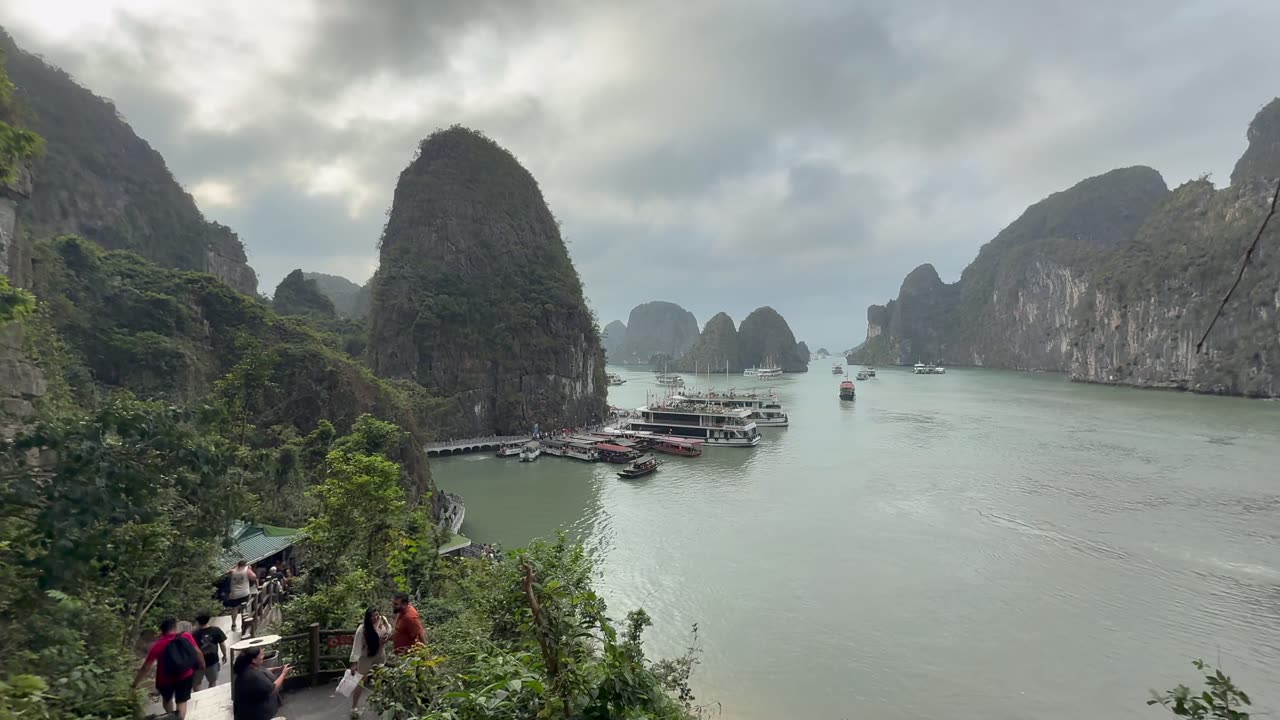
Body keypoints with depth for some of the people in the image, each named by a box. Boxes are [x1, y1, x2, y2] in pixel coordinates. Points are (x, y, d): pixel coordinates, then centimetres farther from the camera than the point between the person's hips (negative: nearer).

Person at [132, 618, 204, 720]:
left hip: (166, 680, 1)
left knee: (166, 698, 30)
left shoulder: (158, 645, -14)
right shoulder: (186, 637, -14)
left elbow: (145, 667, -12)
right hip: (186, 676, -1)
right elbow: (198, 652, -8)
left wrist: (134, 685, -2)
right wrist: (202, 665, 10)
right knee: (182, 701, 16)